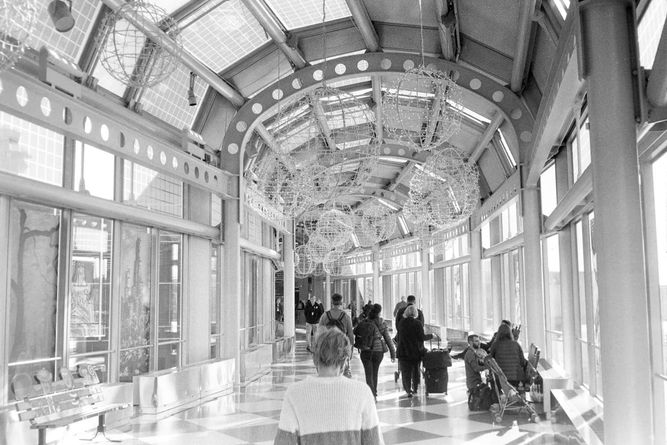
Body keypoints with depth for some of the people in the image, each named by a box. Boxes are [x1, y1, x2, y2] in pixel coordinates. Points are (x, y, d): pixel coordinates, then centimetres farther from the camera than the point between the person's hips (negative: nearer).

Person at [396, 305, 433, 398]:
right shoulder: (418, 323, -11)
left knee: (406, 372, 6)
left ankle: (408, 390, -3)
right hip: (416, 351, -1)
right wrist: (431, 335, 4)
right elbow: (422, 337, -12)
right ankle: (415, 388, 26)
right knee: (416, 369, 17)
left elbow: (399, 337, 7)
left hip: (404, 351, 1)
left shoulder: (401, 323, -1)